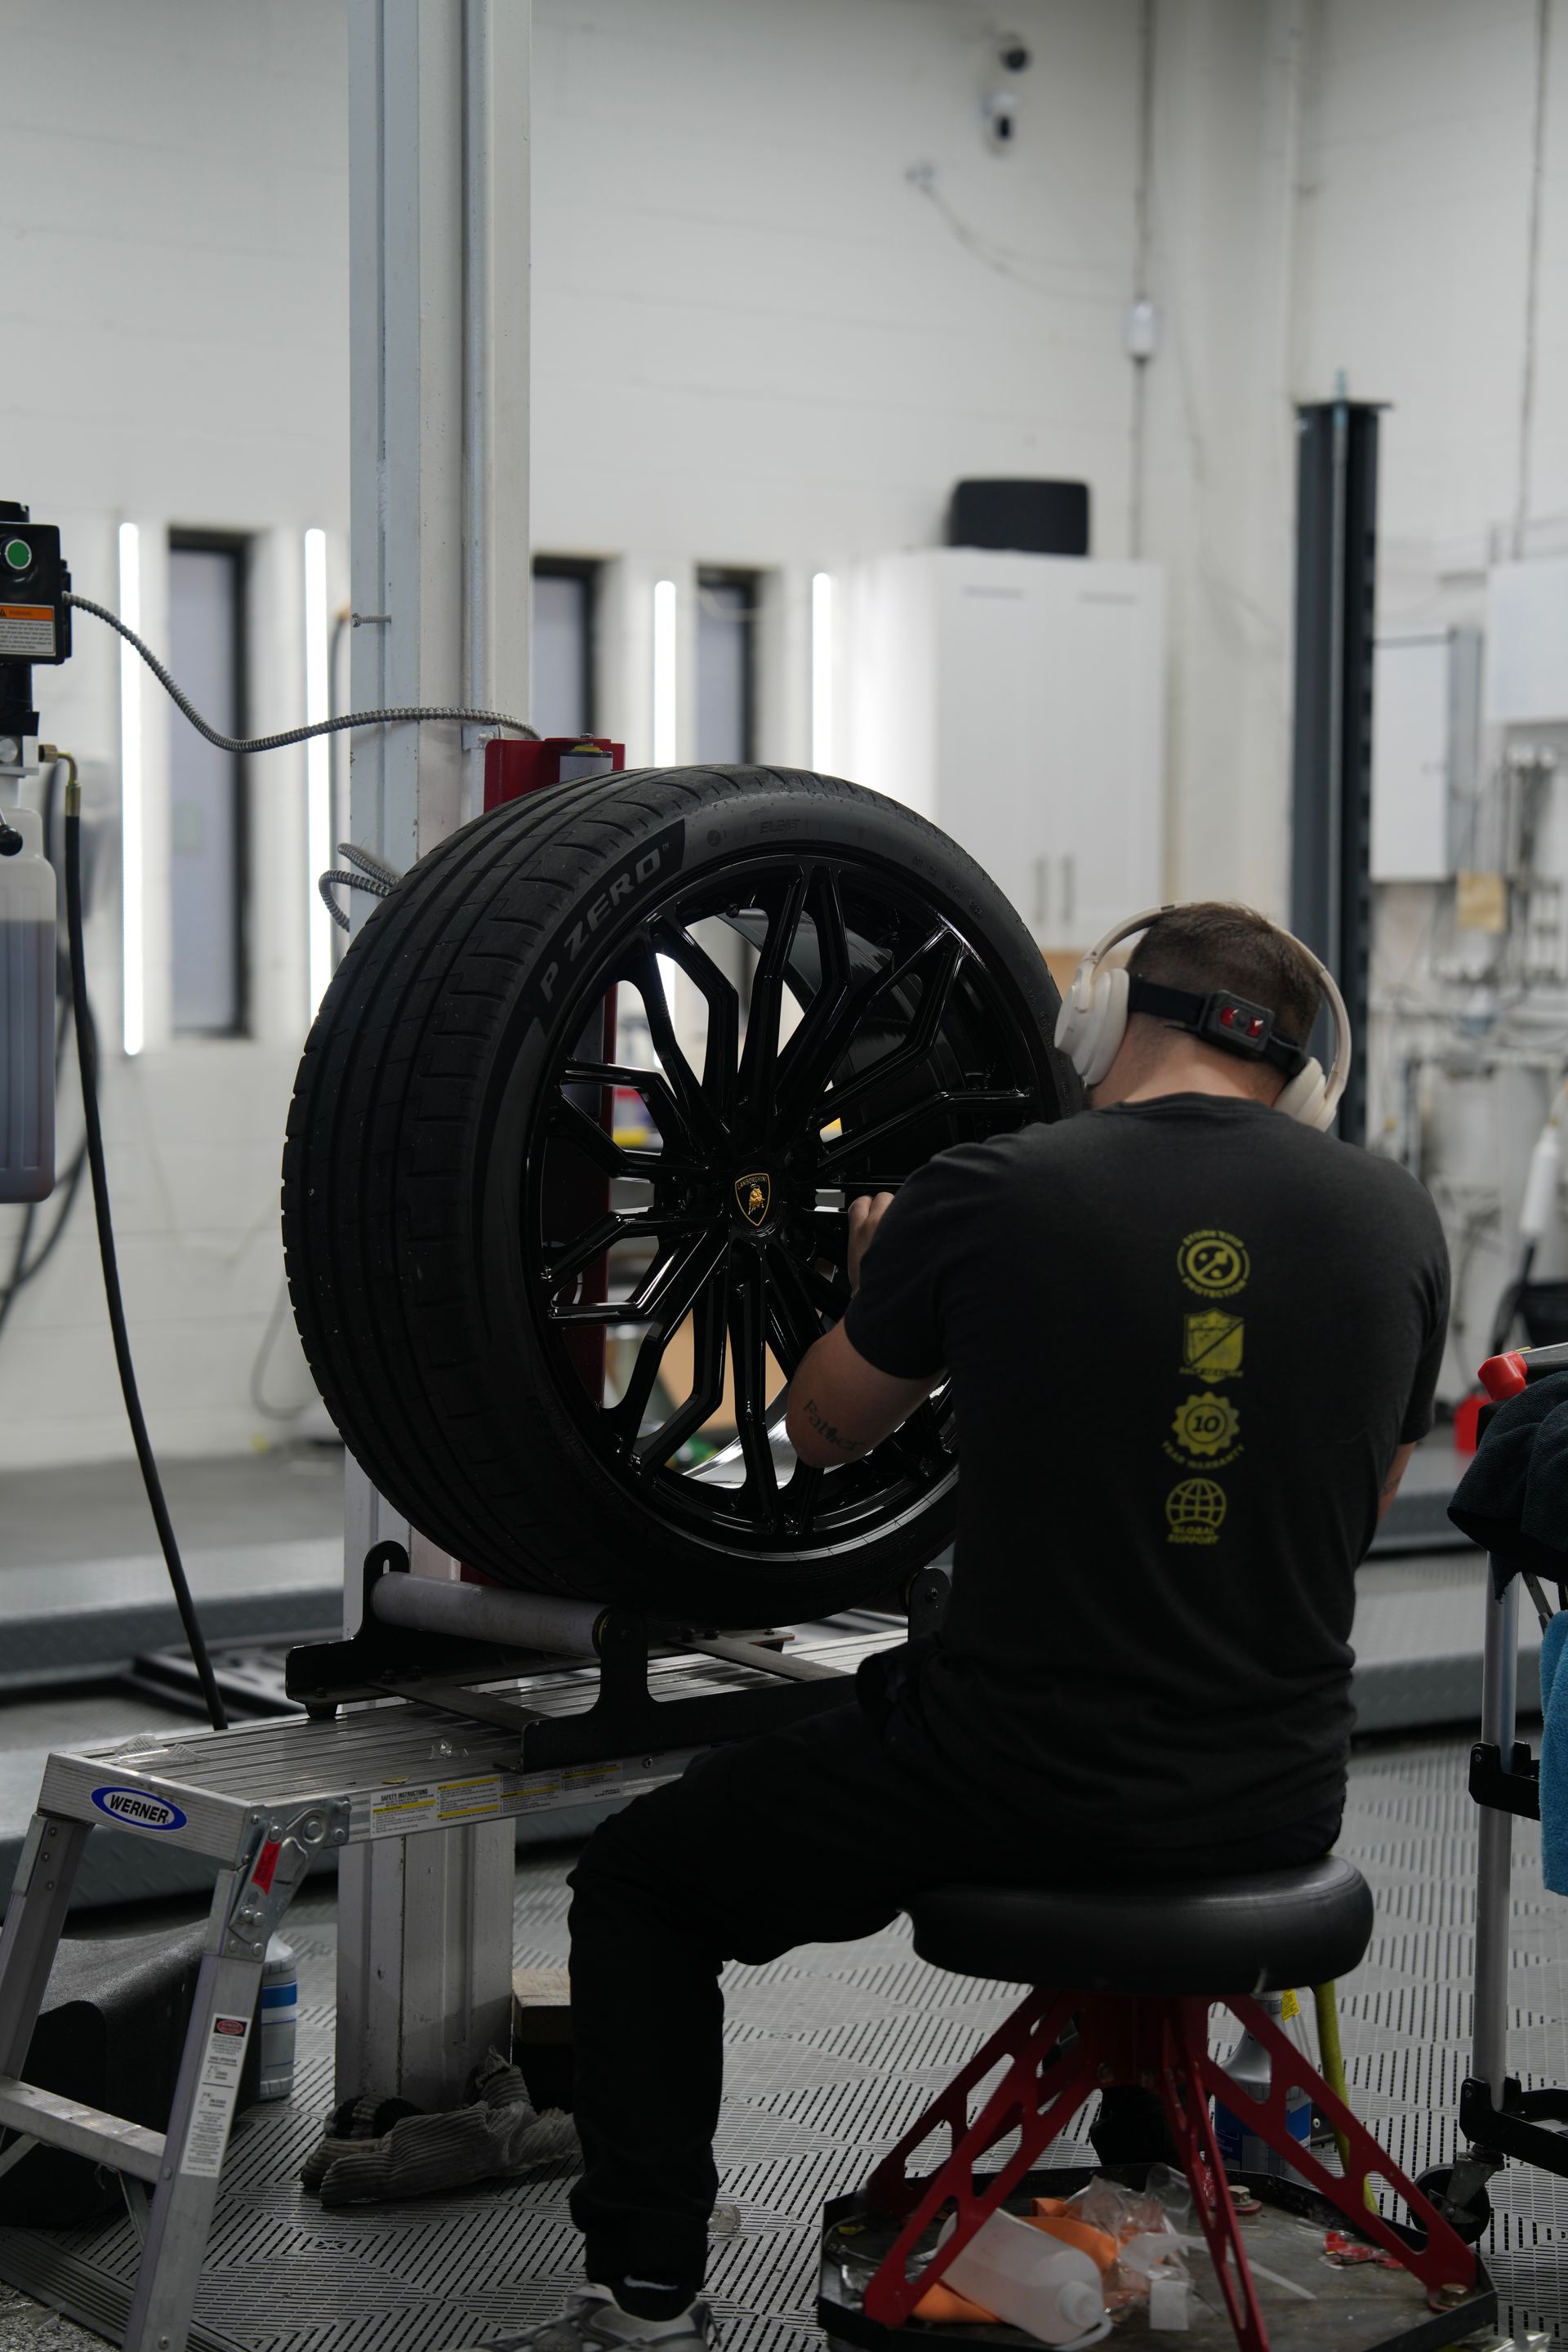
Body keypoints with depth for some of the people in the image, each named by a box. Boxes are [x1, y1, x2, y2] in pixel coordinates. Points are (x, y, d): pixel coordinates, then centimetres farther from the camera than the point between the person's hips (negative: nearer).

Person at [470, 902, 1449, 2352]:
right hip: (1282, 1815, 4)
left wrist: (881, 1287, 28)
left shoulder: (992, 1195, -10)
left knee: (640, 1884, 19)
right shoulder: (1397, 1219, -1)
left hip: (1021, 1792, -4)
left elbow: (826, 1431, 7)